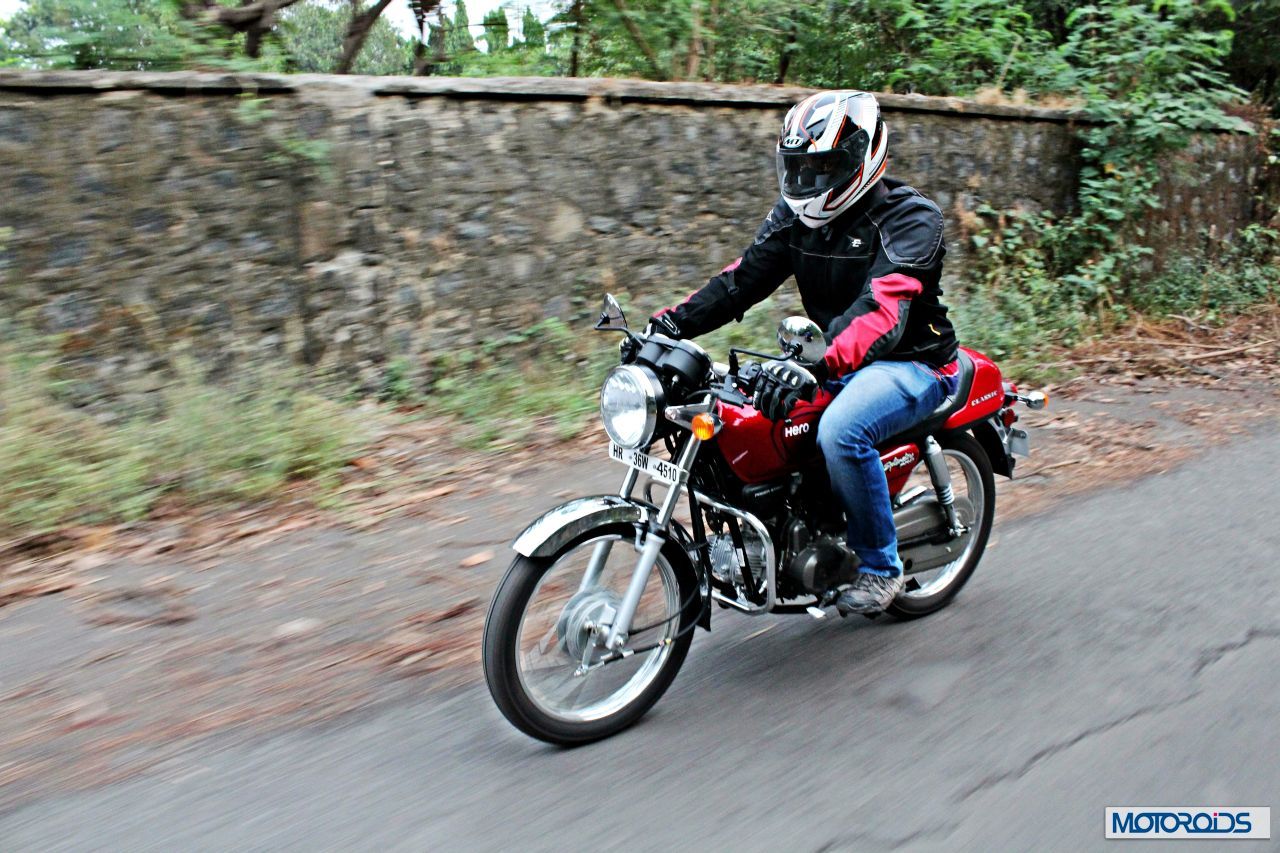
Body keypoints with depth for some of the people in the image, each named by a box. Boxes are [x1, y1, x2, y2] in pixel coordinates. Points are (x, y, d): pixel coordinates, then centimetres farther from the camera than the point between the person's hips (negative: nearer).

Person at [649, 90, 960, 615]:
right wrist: (673, 323, -18)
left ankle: (881, 565, -11)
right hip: (834, 361, 7)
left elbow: (884, 309, -34)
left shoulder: (910, 218, -18)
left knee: (840, 431, -35)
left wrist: (817, 366, -52)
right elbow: (743, 277, -2)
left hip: (912, 361, -7)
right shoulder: (795, 215, 4)